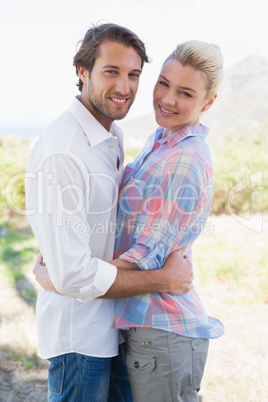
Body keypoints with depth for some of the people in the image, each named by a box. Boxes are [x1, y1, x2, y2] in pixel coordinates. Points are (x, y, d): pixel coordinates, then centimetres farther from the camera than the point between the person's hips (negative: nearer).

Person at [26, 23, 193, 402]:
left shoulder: (112, 137, 6)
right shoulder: (59, 153, -24)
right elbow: (73, 276, -26)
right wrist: (164, 279, -17)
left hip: (116, 324, 9)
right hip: (79, 335, -8)